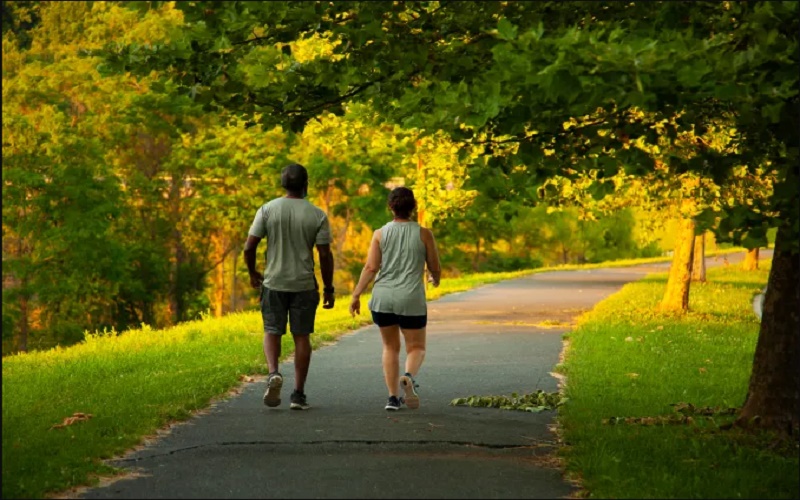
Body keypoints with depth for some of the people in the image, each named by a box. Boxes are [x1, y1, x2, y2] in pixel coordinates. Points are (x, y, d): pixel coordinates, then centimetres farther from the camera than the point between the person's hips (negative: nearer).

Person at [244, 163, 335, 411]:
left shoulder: (267, 210, -4)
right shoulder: (317, 216, -4)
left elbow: (249, 247, -5)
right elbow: (325, 255, -7)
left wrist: (252, 273, 12)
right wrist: (328, 289, 3)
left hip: (274, 283, 0)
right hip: (304, 285, 0)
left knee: (272, 331, 12)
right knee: (301, 336, 8)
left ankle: (273, 373, -16)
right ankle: (298, 394, 8)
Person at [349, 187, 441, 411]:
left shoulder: (380, 234, 1)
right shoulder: (424, 234, -1)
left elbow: (371, 268, -6)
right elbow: (435, 268, 4)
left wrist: (356, 295, -1)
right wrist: (435, 279, 26)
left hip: (383, 299, 2)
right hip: (411, 300, -2)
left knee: (391, 347, 16)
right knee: (416, 348, 10)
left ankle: (393, 397, 10)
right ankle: (409, 377, -22)